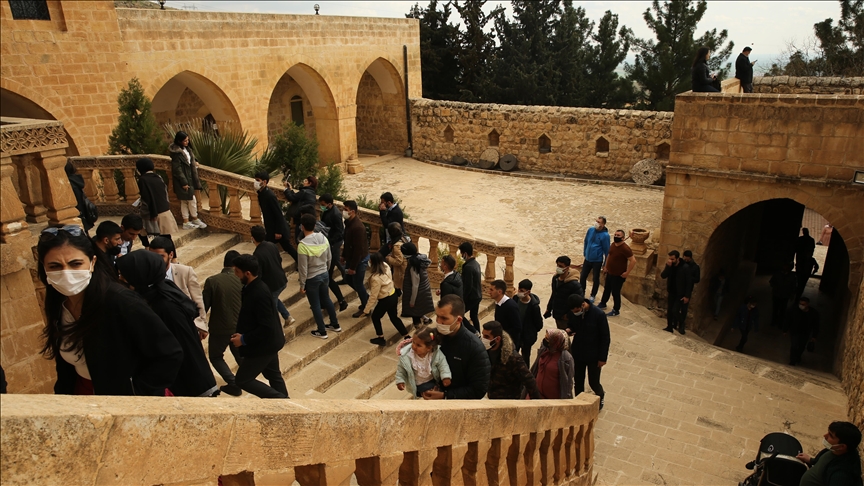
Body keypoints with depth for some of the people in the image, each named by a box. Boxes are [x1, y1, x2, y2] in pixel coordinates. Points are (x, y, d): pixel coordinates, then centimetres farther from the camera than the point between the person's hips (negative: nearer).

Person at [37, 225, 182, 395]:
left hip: (125, 399, -6)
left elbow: (170, 355, -24)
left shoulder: (120, 301, -28)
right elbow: (65, 362, 8)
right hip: (81, 393, 6)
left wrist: (135, 394, -20)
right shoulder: (57, 305, -8)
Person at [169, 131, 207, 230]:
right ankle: (195, 220, 17)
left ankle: (186, 222, 19)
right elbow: (177, 169, -19)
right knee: (192, 200, 1)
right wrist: (184, 182, -19)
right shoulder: (176, 152, -18)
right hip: (183, 179, -9)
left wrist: (194, 162, 6)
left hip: (189, 178, 9)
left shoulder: (186, 148, 7)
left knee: (185, 201, 13)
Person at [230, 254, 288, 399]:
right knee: (273, 375, 22)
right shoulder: (253, 287, 1)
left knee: (242, 380, 4)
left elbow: (266, 327, -30)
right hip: (269, 342, 10)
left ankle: (281, 400, 6)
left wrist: (244, 340, -21)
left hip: (263, 345, -10)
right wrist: (243, 335, 8)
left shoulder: (259, 293, -30)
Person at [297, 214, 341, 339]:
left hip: (312, 279, -6)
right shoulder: (324, 238, -7)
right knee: (326, 299, 24)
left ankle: (322, 331, 23)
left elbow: (303, 268, -19)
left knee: (315, 305, 11)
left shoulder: (302, 245, -25)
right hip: (324, 275, 6)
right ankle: (335, 325, 36)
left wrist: (302, 285, -7)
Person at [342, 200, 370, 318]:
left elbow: (358, 249, -27)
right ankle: (366, 297, 38)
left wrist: (353, 267, -23)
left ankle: (365, 307, 22)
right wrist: (344, 255, 20)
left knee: (357, 283, 3)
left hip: (360, 259, -10)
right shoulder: (349, 222, 0)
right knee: (348, 278, 21)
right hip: (351, 257, 10)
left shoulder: (358, 227, -30)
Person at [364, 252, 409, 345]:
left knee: (375, 317, 17)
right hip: (393, 295, 8)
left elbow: (373, 296, -22)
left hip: (385, 300, -8)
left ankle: (380, 338, 29)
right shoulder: (386, 266, -8)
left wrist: (367, 308, -12)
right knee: (394, 317, 24)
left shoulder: (376, 278, -30)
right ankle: (406, 337, 30)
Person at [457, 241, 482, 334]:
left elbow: (468, 286, -24)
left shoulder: (468, 267, -25)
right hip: (478, 295, 9)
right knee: (474, 316, 19)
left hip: (471, 297, -9)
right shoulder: (476, 263, 4)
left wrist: (462, 300, -14)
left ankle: (474, 332, 3)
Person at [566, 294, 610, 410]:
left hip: (593, 356, -3)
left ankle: (601, 396, 43)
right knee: (578, 382, 15)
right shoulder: (573, 312, -12)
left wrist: (603, 358, -11)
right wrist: (569, 330, -17)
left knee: (593, 383, 11)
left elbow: (605, 338, -14)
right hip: (577, 353, 3)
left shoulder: (599, 315, -23)